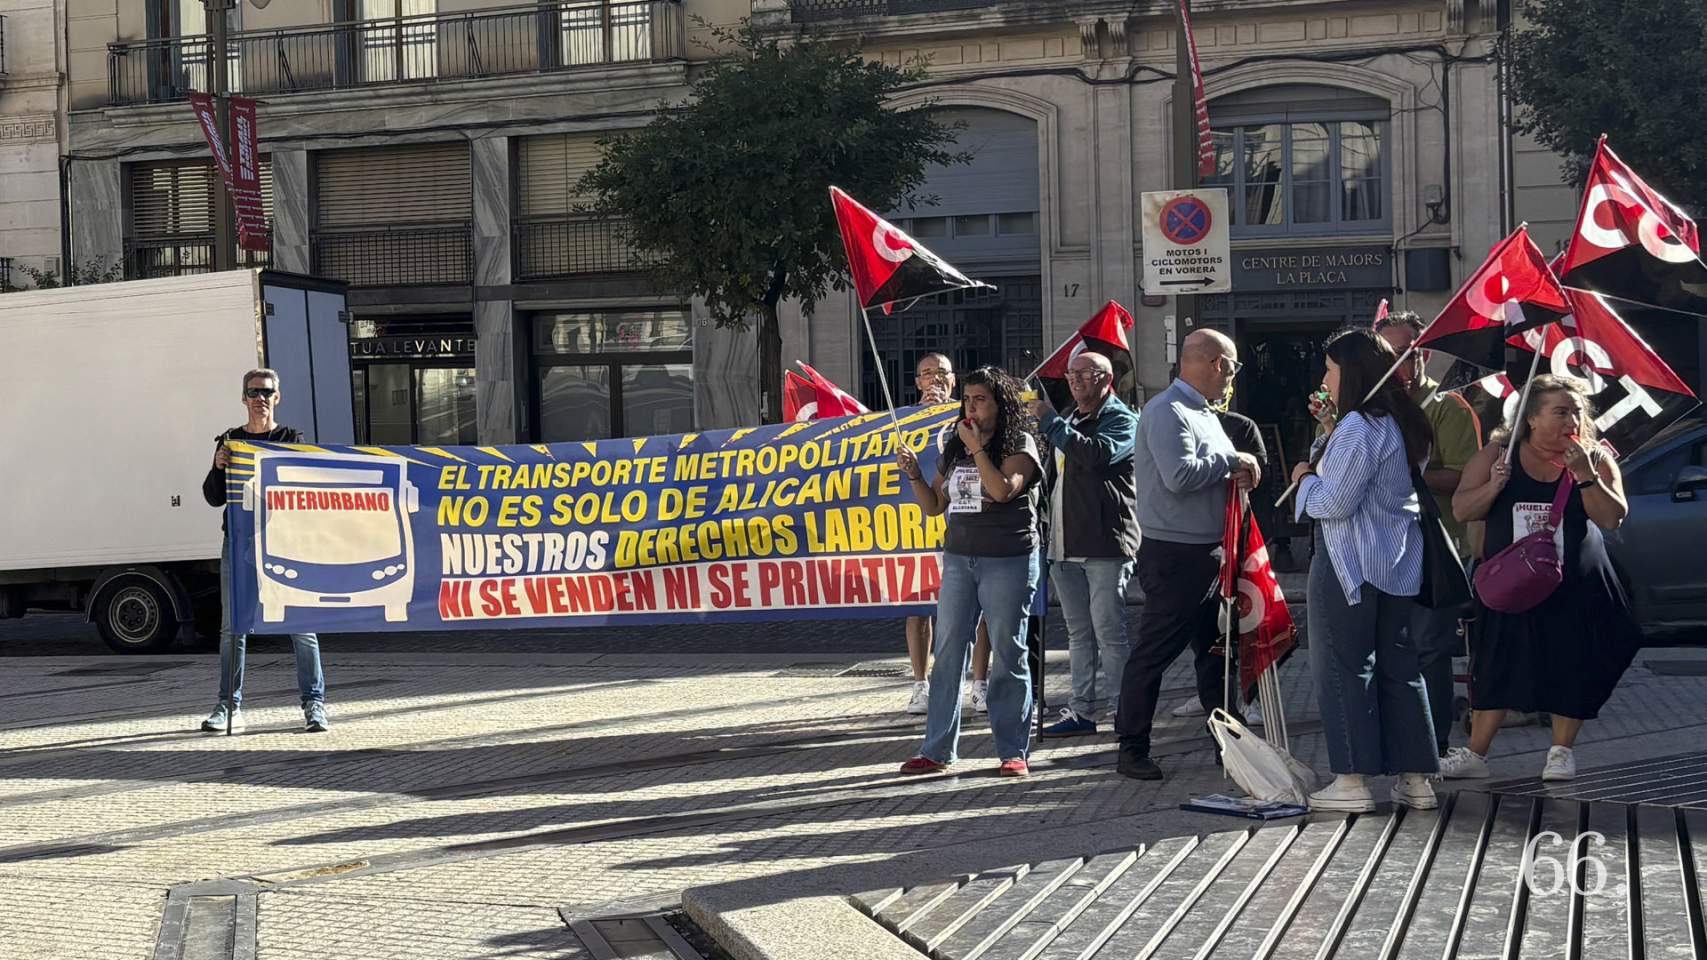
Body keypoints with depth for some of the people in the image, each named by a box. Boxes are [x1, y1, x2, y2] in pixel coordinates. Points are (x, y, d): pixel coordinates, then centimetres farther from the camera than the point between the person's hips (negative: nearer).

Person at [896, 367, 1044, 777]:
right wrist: (914, 474, 1)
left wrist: (977, 448, -16)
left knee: (1008, 657, -1)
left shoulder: (1019, 444, -3)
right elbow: (934, 506, 16)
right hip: (958, 558, 6)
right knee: (947, 654, 3)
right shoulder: (955, 449, 14)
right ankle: (937, 750, 7)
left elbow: (1003, 490, -20)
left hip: (1008, 561, -6)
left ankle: (1014, 751, 6)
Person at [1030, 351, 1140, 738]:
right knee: (1079, 633, 11)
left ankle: (1122, 712, -2)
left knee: (1109, 631, -7)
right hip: (1065, 544, 8)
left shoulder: (1122, 420, -4)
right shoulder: (1068, 421, 21)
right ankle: (1081, 710, 16)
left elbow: (1097, 455, -25)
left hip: (1105, 543, -8)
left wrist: (1049, 421, -19)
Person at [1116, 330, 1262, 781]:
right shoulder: (1167, 412, -15)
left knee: (1216, 651, 15)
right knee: (1153, 654, -2)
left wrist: (1237, 471, 0)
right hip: (1174, 554, -10)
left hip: (1208, 553, 10)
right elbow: (1179, 475, -26)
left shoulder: (1203, 413, 17)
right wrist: (1232, 462, -14)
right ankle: (1132, 749, 5)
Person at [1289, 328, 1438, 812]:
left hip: (1348, 566, -9)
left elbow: (1334, 501, -20)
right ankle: (1416, 778, 14)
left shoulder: (1357, 428, -17)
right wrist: (1332, 440, 14)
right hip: (1398, 565, 9)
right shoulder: (1400, 425, 12)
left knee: (1343, 668, -1)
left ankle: (1352, 781, 1)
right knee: (1400, 666, 11)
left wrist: (1305, 480, -1)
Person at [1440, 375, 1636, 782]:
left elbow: (1613, 518, -10)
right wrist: (1493, 487, -20)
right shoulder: (1496, 455, -2)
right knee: (1497, 669, 5)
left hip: (1577, 590, 0)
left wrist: (1585, 475, -21)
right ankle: (1475, 754, 12)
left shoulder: (1595, 459, -1)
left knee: (1571, 670, 4)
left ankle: (1561, 751, 20)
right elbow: (1461, 510, -3)